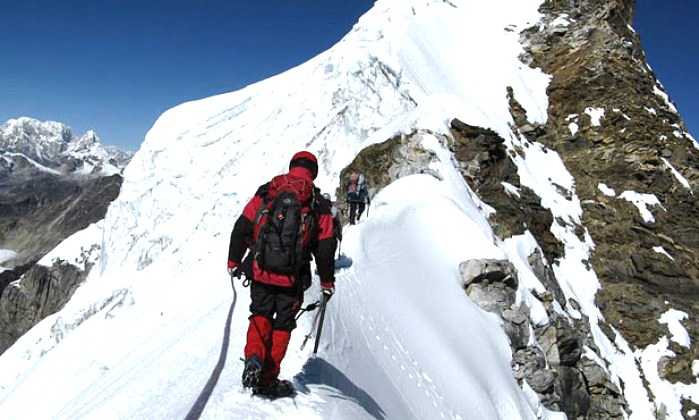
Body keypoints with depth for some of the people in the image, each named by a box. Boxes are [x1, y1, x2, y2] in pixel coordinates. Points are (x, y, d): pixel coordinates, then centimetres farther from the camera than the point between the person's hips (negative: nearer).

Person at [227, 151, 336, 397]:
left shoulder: (264, 193, 2)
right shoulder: (319, 204, -1)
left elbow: (241, 228, 3)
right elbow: (325, 248, 1)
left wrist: (234, 262, 14)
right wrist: (327, 282, 11)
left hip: (260, 273, 1)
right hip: (293, 279, -1)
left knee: (260, 316, 21)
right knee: (282, 325, 13)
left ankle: (254, 357, -1)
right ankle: (268, 380, 17)